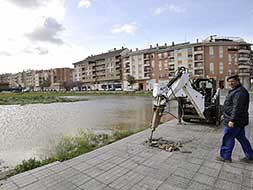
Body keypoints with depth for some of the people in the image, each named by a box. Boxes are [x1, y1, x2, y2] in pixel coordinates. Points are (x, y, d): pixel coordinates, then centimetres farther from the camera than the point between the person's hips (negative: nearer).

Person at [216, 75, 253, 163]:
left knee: (228, 138, 1)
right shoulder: (234, 91, 15)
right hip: (238, 121, 11)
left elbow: (237, 108, -26)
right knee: (241, 138, 19)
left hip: (234, 121, -11)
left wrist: (232, 120, -26)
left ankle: (225, 156, 14)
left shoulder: (240, 92, -19)